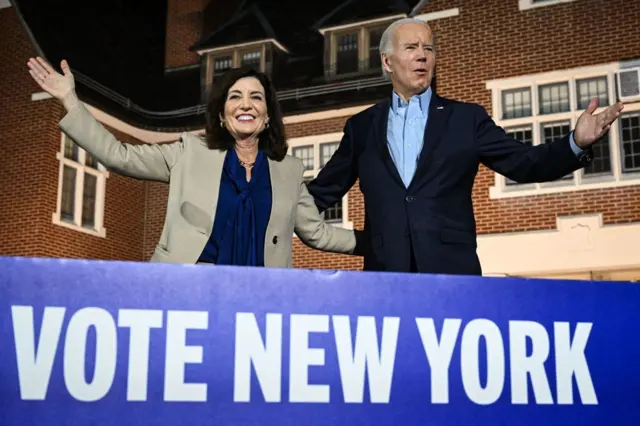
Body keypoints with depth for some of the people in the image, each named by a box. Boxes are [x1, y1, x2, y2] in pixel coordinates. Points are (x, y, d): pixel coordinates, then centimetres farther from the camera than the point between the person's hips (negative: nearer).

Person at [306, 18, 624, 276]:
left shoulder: (466, 118, 9)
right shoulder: (362, 127, 12)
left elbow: (524, 164, 3)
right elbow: (322, 190, 17)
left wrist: (576, 143, -13)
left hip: (452, 274, -1)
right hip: (385, 276, 1)